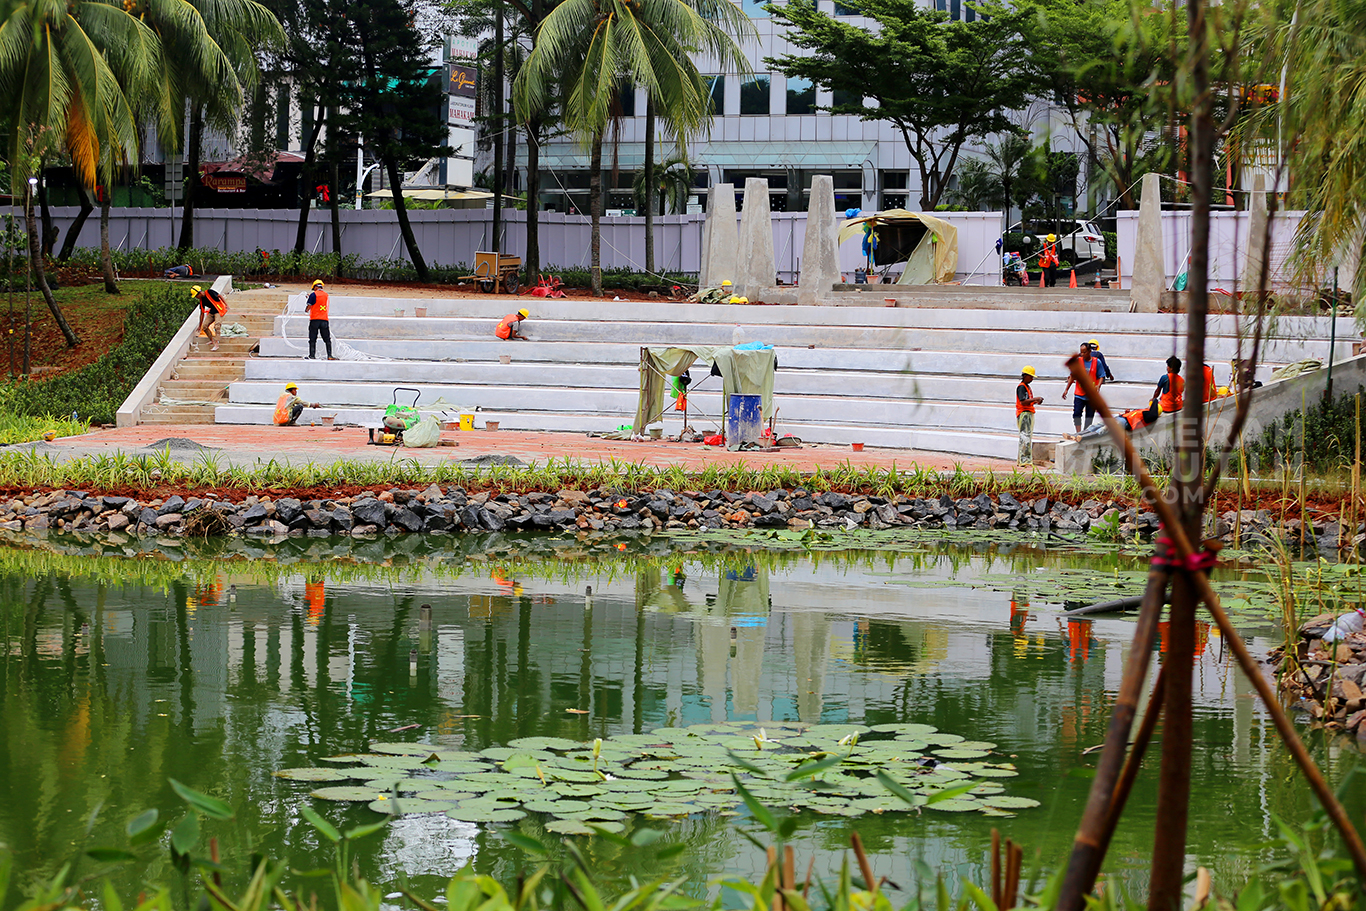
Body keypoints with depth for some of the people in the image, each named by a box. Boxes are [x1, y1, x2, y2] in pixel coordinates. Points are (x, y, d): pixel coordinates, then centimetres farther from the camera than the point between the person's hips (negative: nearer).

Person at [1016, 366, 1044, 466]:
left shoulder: (1027, 387, 20)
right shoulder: (1021, 387, -11)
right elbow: (1023, 401, -21)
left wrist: (1036, 401, 9)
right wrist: (1035, 399, -21)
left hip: (1029, 413, 11)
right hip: (1024, 413, -11)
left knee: (1028, 437, 12)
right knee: (1025, 437, -14)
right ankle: (1024, 460, -16)